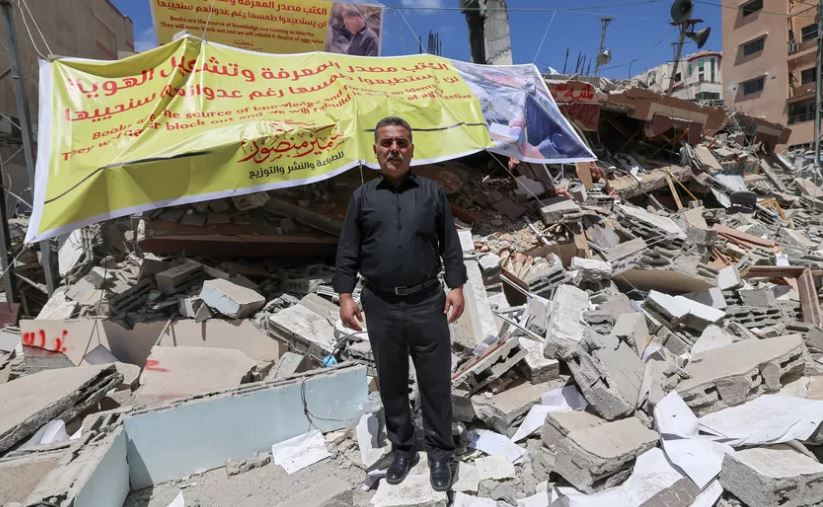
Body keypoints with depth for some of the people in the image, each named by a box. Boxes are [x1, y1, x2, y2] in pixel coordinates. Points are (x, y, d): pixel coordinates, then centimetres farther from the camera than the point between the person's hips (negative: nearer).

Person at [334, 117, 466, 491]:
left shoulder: (432, 192, 5)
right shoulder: (362, 197, 6)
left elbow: (450, 244, 5)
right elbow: (347, 251, 4)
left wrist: (456, 286, -3)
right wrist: (345, 295, -3)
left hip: (427, 302, -1)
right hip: (380, 306, 1)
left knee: (435, 381, 7)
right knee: (391, 383, 13)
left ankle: (440, 451, 26)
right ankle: (402, 448, 32)